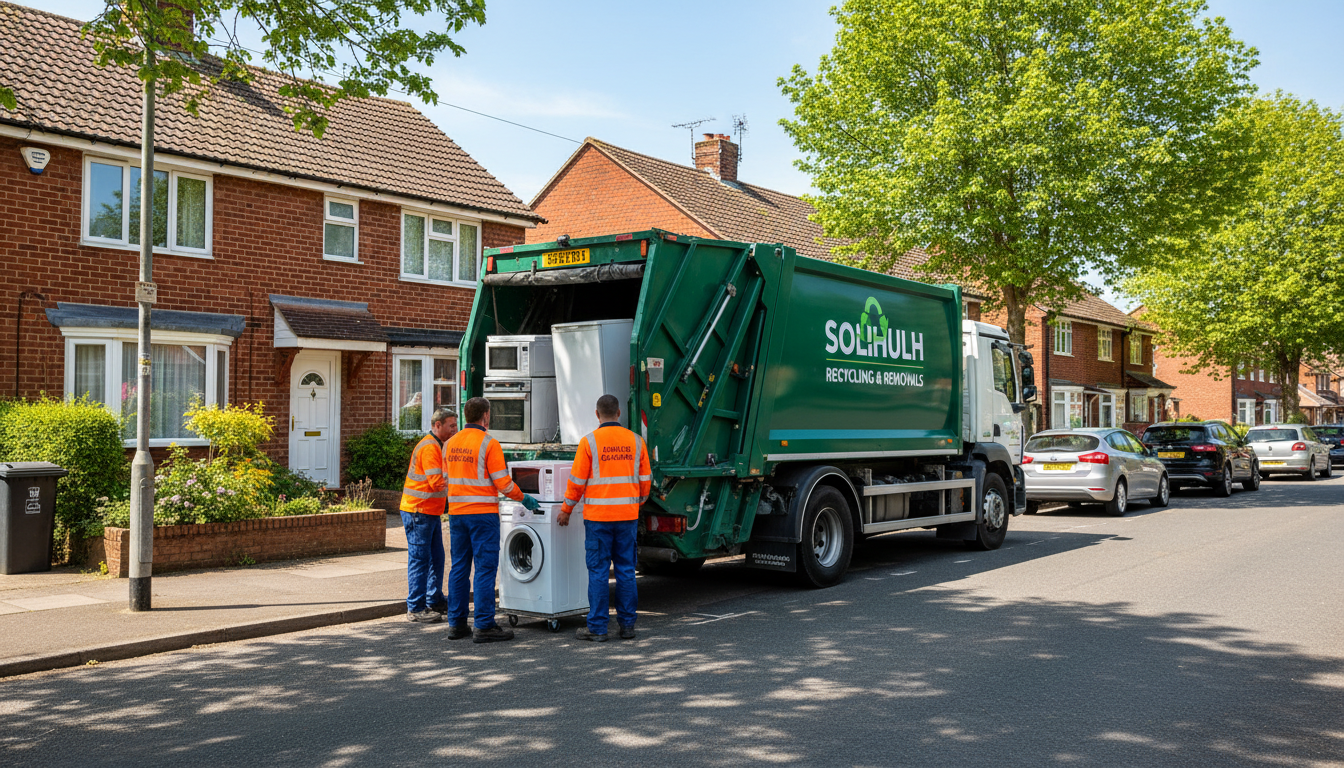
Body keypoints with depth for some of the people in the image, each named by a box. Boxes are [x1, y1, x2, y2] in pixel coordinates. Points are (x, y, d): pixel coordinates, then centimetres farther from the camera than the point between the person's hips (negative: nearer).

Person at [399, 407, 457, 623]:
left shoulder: (437, 446, 17)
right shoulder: (429, 447, -17)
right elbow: (437, 482, -24)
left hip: (431, 512, 10)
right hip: (418, 511, -10)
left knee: (436, 558, 15)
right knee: (420, 559, -7)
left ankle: (435, 601, 25)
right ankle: (415, 608, -2)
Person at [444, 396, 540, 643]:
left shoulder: (450, 444, 9)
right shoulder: (489, 443, -12)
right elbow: (503, 483, -12)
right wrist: (523, 498, 4)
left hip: (456, 512, 7)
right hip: (482, 513, -7)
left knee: (459, 567, 12)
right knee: (485, 568, -3)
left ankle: (456, 623, 15)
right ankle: (484, 627, -3)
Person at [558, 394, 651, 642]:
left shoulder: (589, 442, -7)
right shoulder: (636, 441, 4)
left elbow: (577, 481, -4)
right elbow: (645, 480, 9)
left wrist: (567, 509, 8)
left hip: (598, 516, -3)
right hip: (627, 515, 3)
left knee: (598, 570, 1)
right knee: (626, 569, 10)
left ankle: (597, 627, 5)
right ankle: (627, 624, 14)